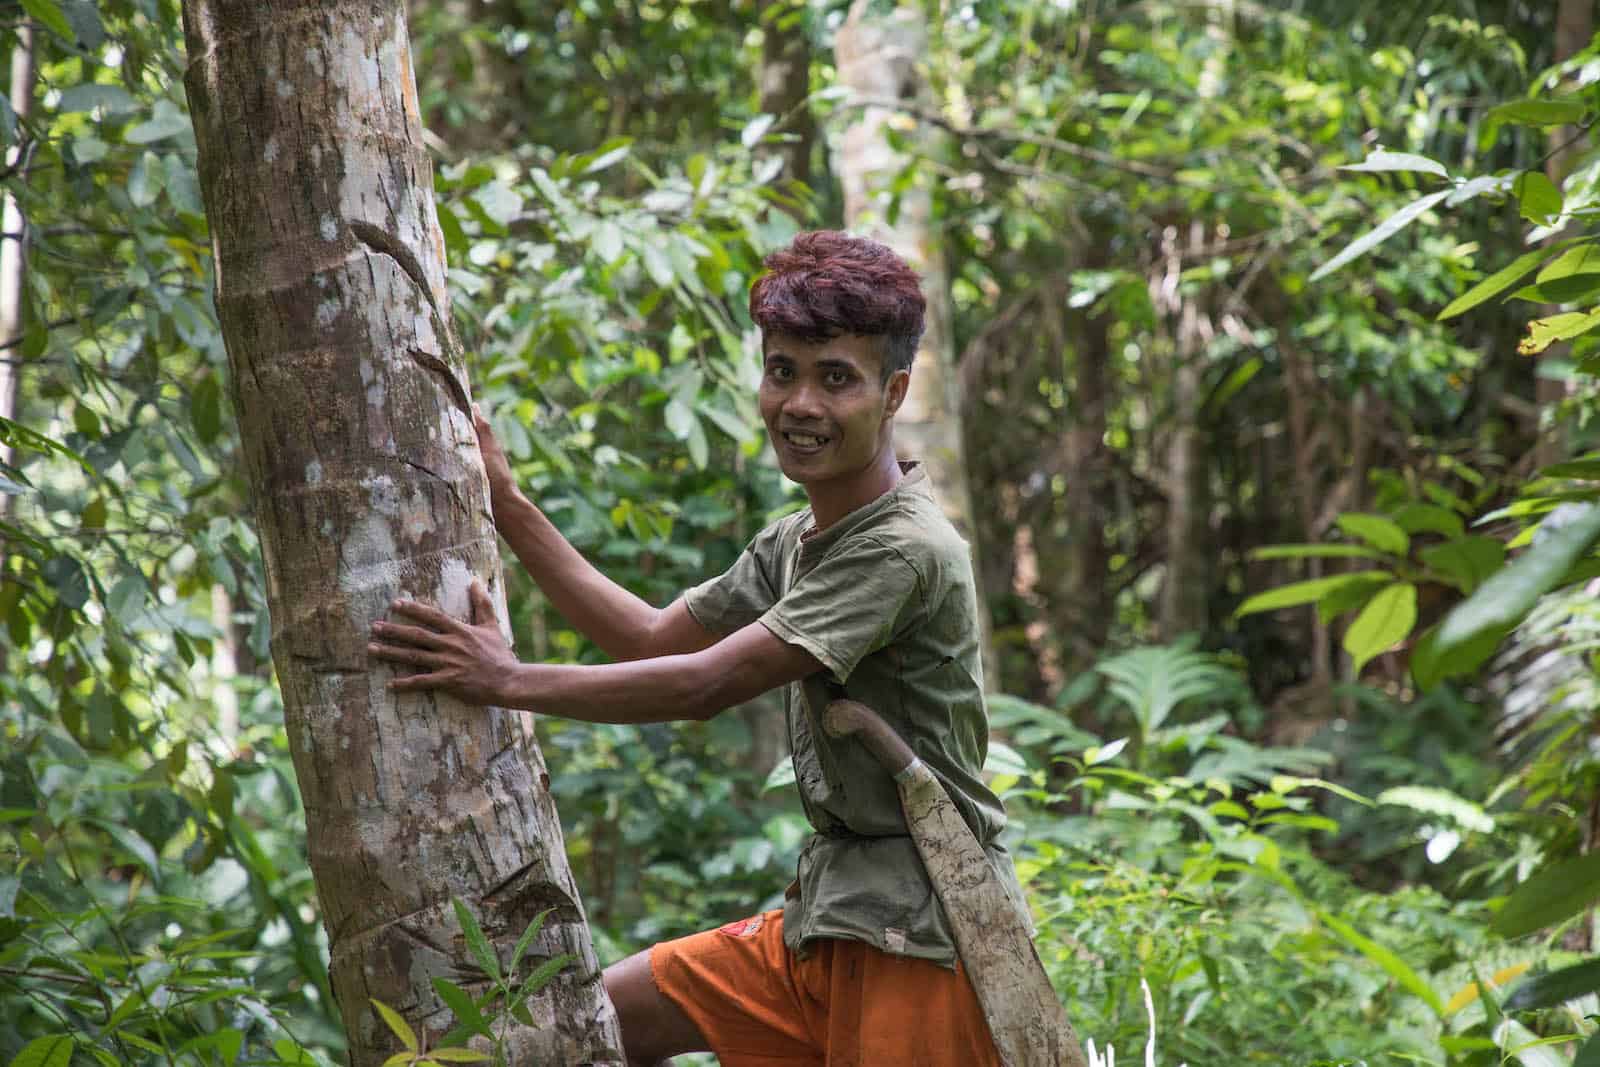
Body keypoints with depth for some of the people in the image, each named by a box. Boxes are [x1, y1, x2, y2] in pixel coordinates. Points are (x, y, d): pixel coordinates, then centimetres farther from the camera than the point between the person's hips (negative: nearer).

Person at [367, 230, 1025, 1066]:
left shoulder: (904, 550, -18)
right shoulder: (793, 544, 13)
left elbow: (706, 685, -20)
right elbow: (655, 639, 15)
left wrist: (512, 682, -18)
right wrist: (505, 504, 12)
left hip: (921, 935, -9)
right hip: (829, 914, 9)